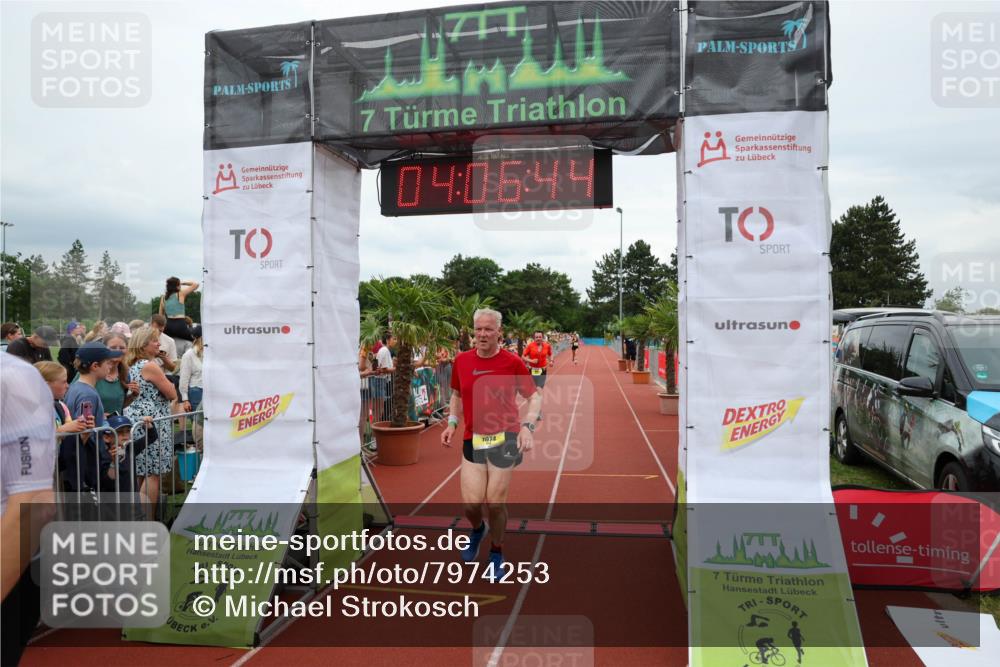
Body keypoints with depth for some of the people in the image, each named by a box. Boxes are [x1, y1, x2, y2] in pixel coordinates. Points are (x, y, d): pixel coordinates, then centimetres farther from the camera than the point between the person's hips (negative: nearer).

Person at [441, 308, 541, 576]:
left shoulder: (513, 362, -7)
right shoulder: (462, 361, 3)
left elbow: (534, 396, 0)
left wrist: (527, 426, -15)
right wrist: (452, 423, 5)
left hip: (505, 439, -2)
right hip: (472, 440, 3)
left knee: (495, 502, 0)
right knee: (471, 502, -5)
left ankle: (496, 552, 29)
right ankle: (478, 529, 34)